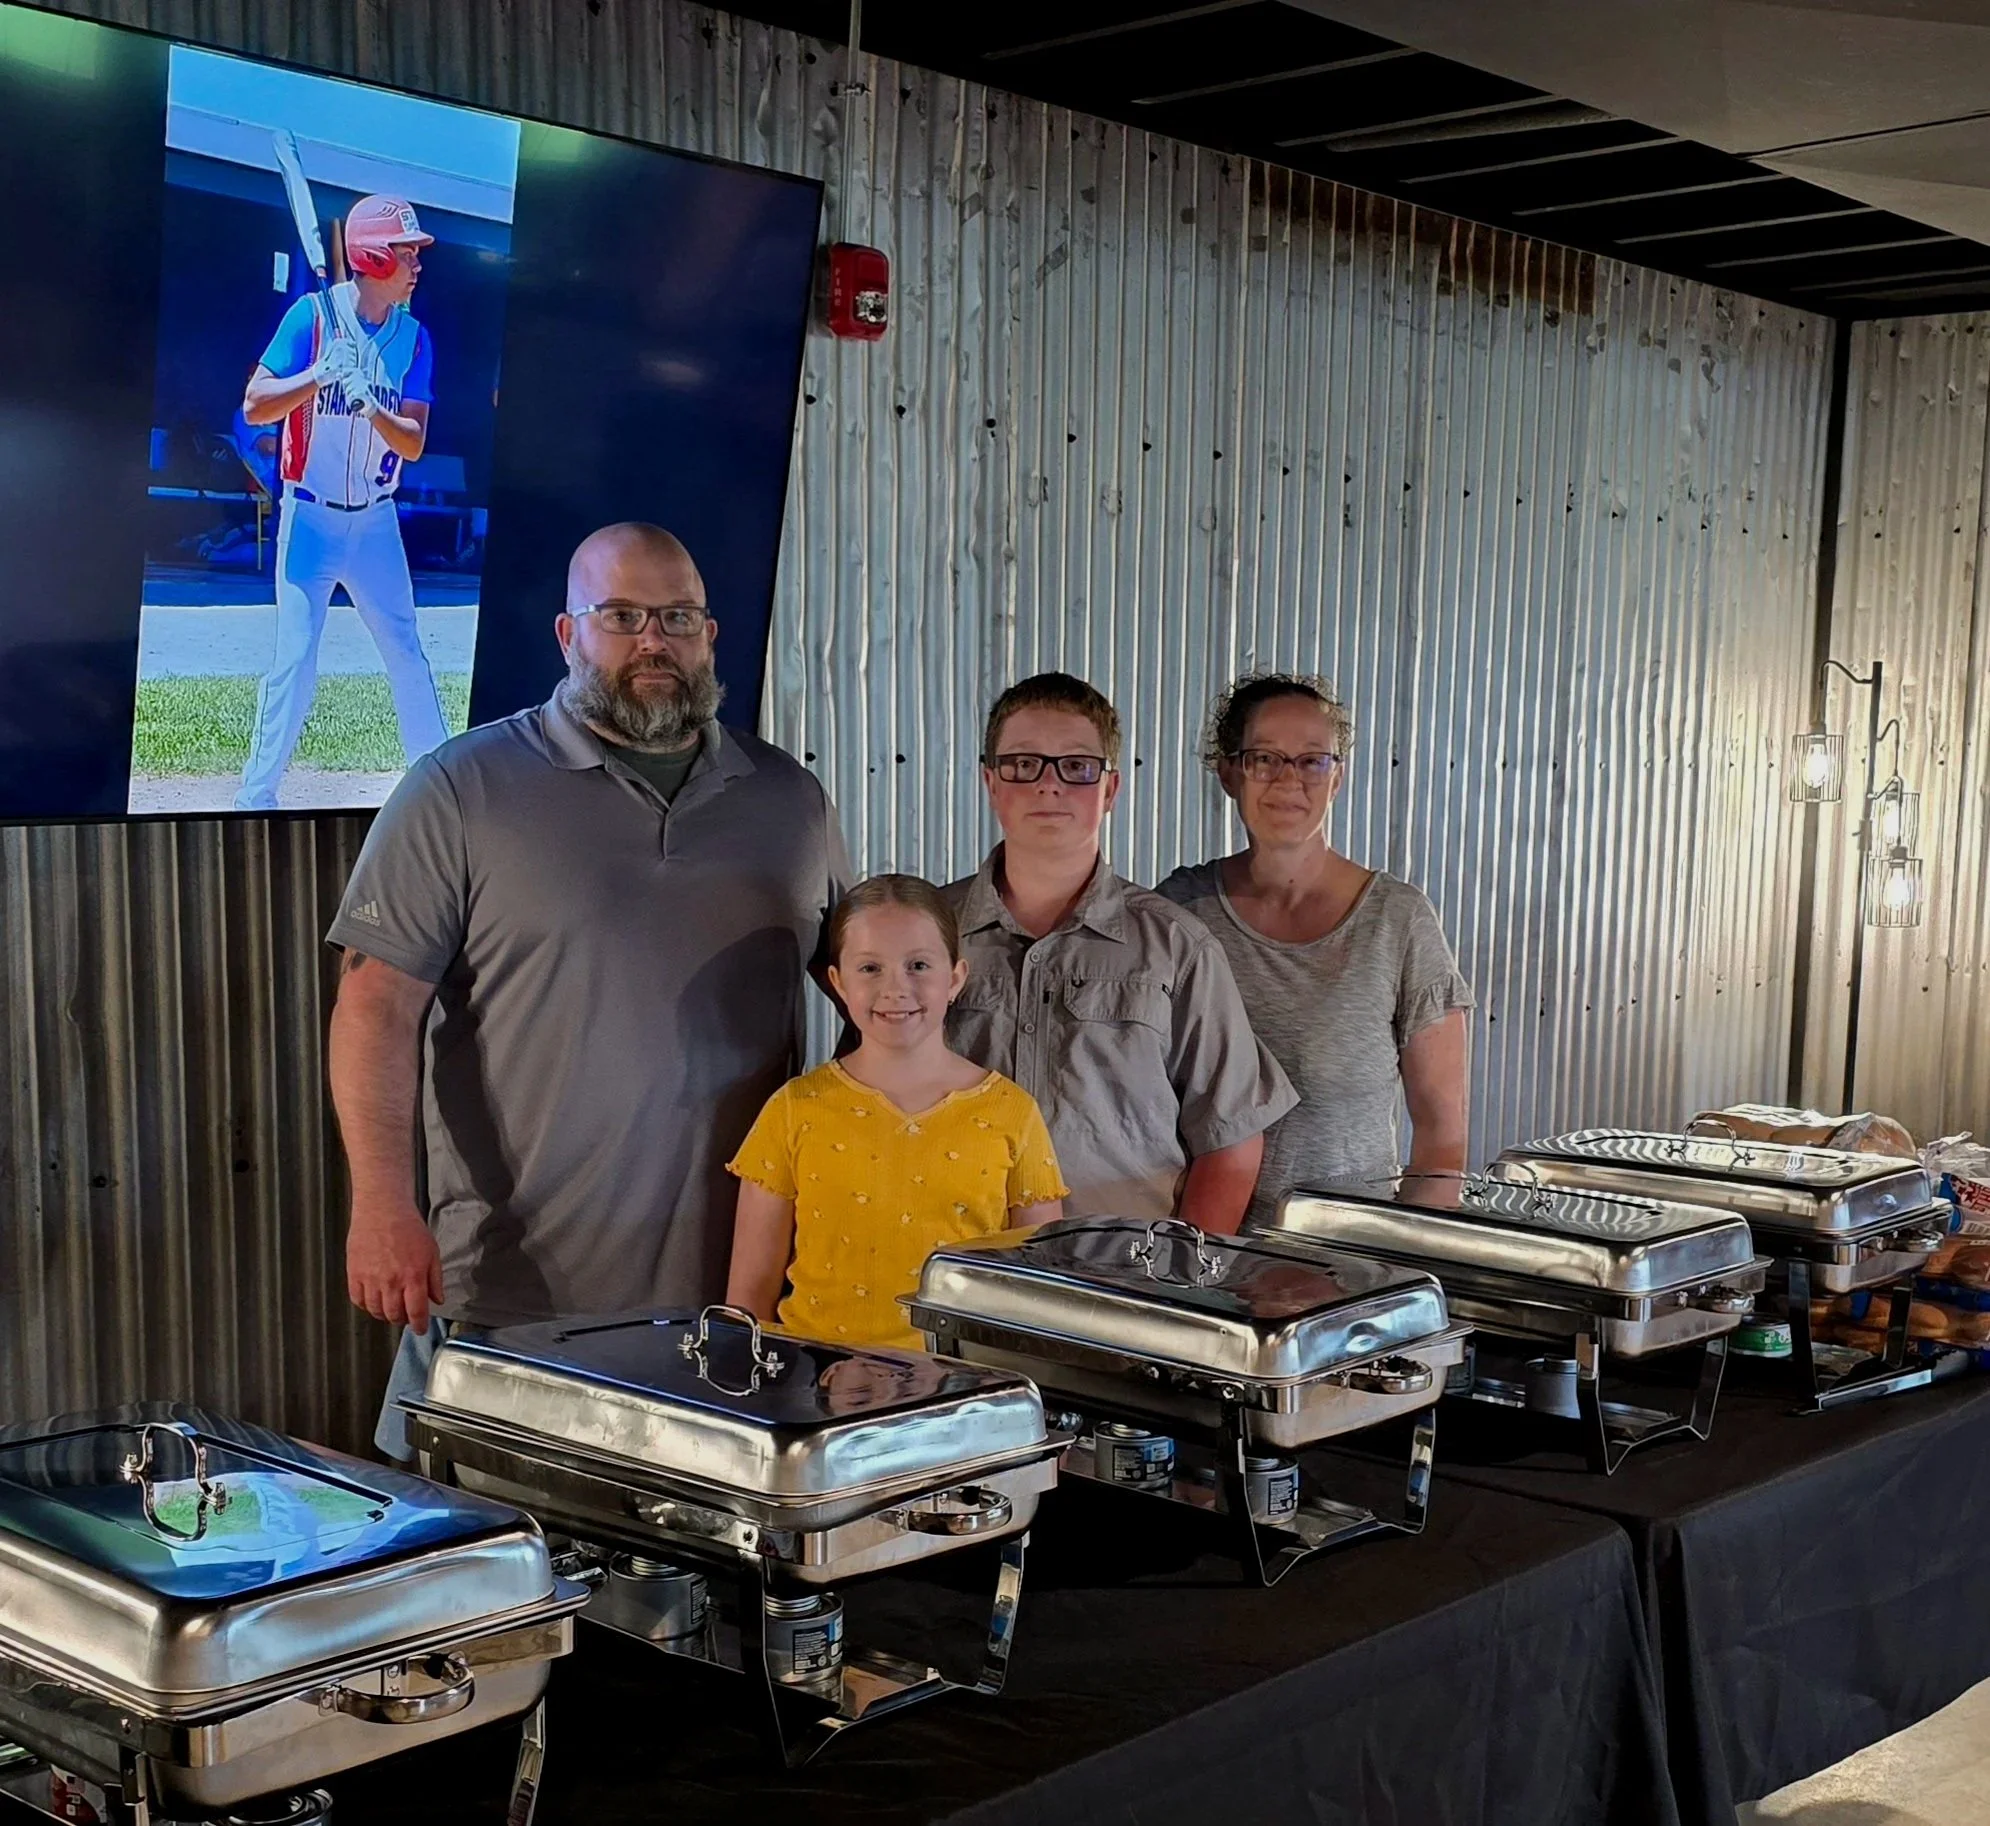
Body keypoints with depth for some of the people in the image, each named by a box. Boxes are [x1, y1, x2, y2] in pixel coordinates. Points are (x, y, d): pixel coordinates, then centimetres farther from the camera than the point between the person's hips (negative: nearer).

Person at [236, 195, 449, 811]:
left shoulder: (414, 337, 1)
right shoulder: (313, 314, -9)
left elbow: (414, 444, -5)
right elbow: (255, 406, -14)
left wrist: (371, 405, -24)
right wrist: (323, 373, -27)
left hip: (375, 521, 4)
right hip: (311, 517, -4)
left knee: (407, 654, 9)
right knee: (295, 659, -7)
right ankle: (255, 798, 3)